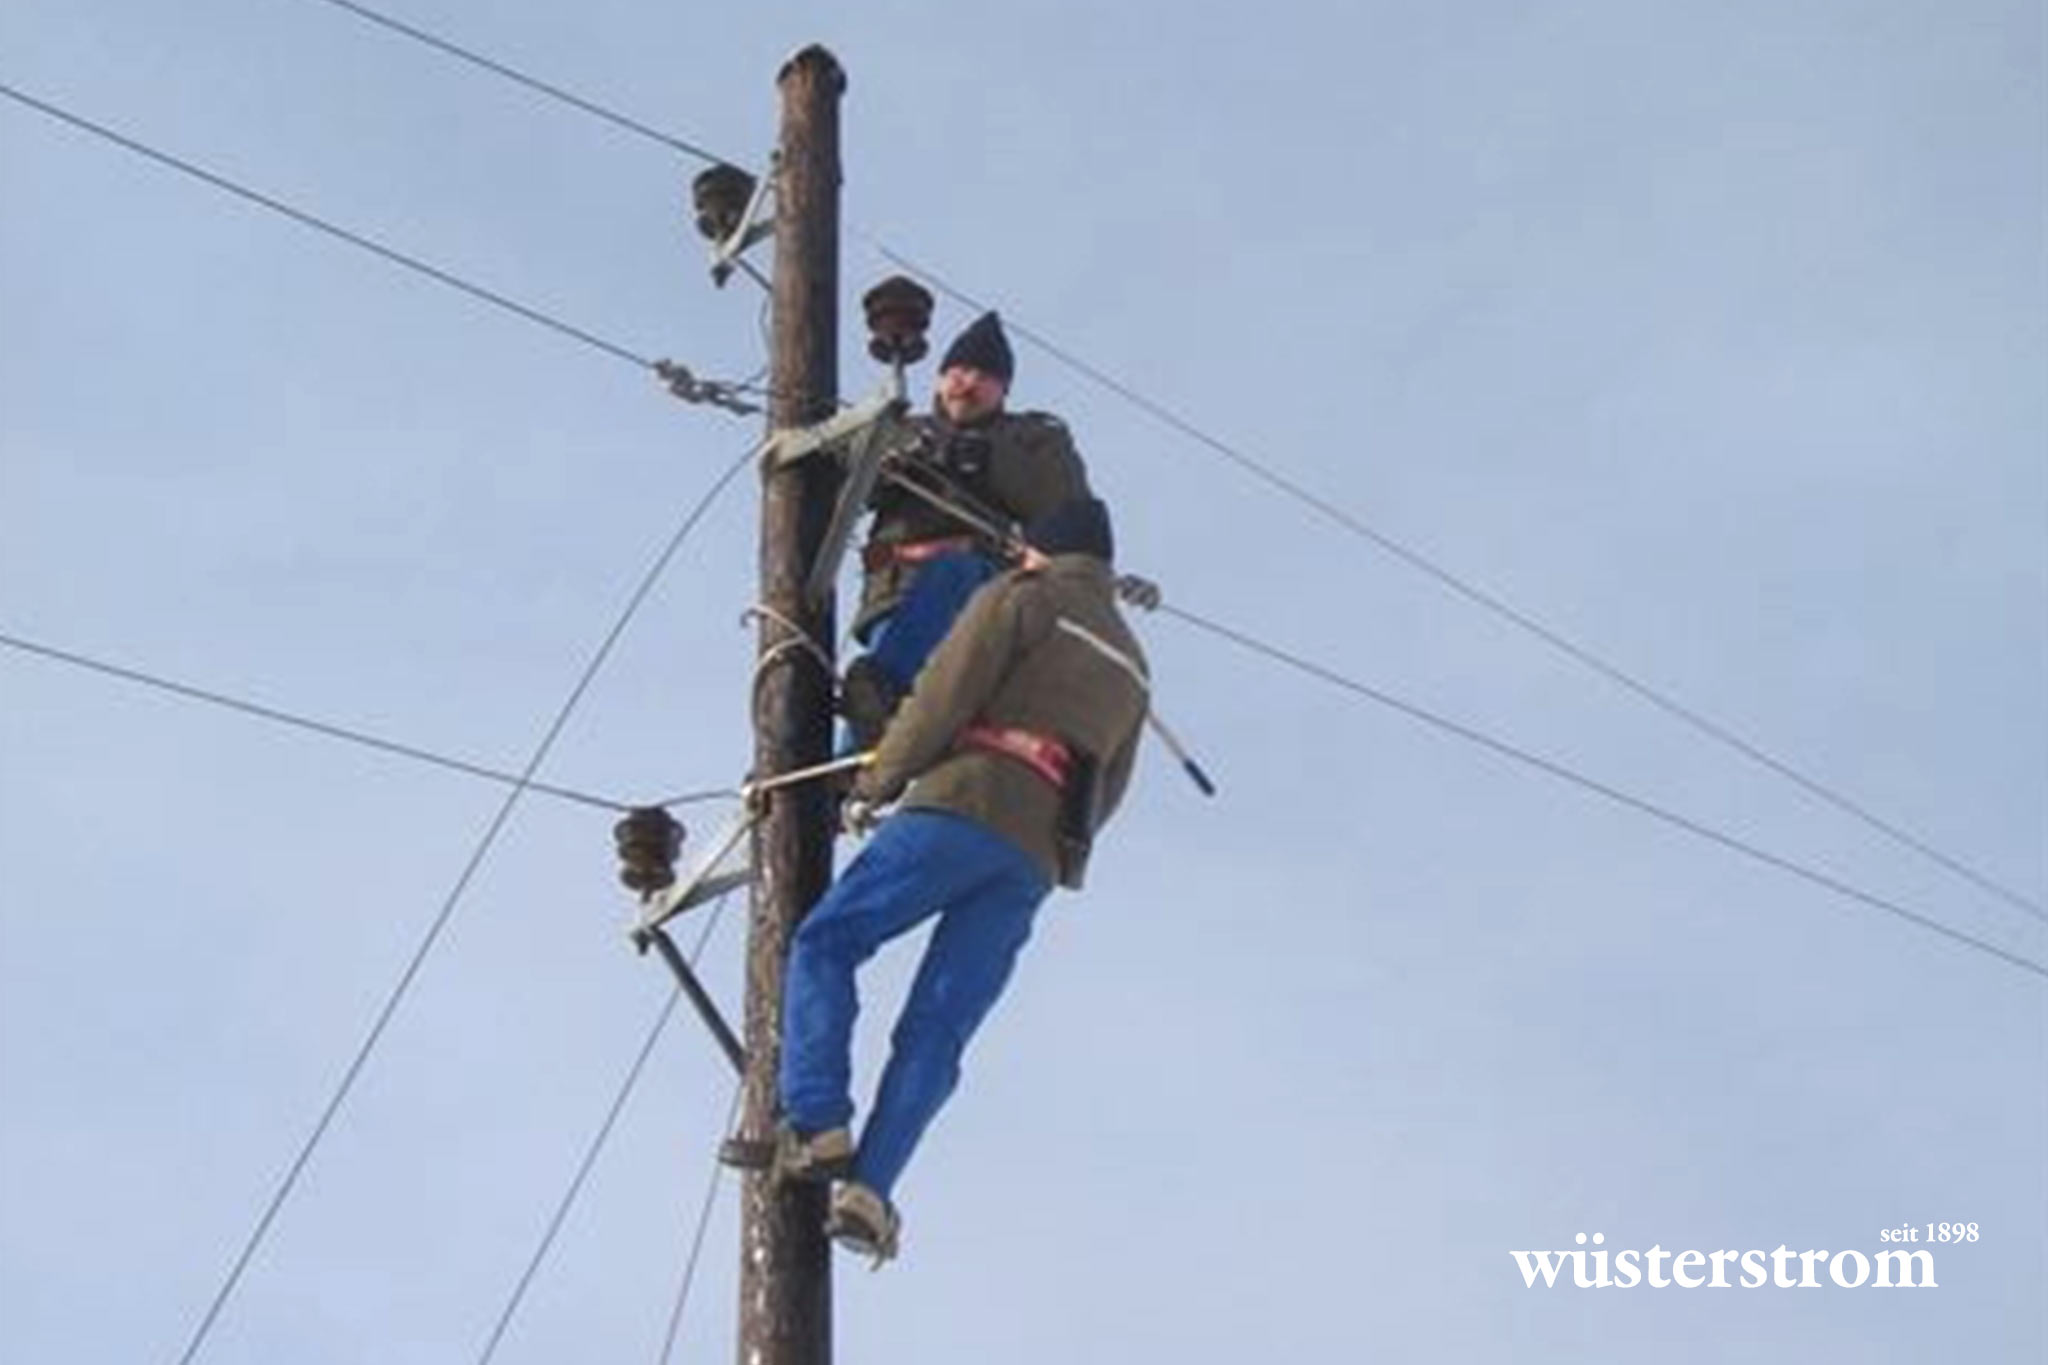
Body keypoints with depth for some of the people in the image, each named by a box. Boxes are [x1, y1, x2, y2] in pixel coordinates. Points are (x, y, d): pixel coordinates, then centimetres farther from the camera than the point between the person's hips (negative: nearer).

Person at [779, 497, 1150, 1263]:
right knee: (934, 1035, 1)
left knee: (825, 944, -1)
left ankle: (817, 1126, -16)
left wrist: (874, 785, 7)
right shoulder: (1131, 667, 30)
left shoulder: (1020, 599, 9)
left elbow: (941, 696, -2)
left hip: (968, 805, -6)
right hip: (1038, 861, 6)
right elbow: (1108, 792, 28)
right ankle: (870, 1187, -13)